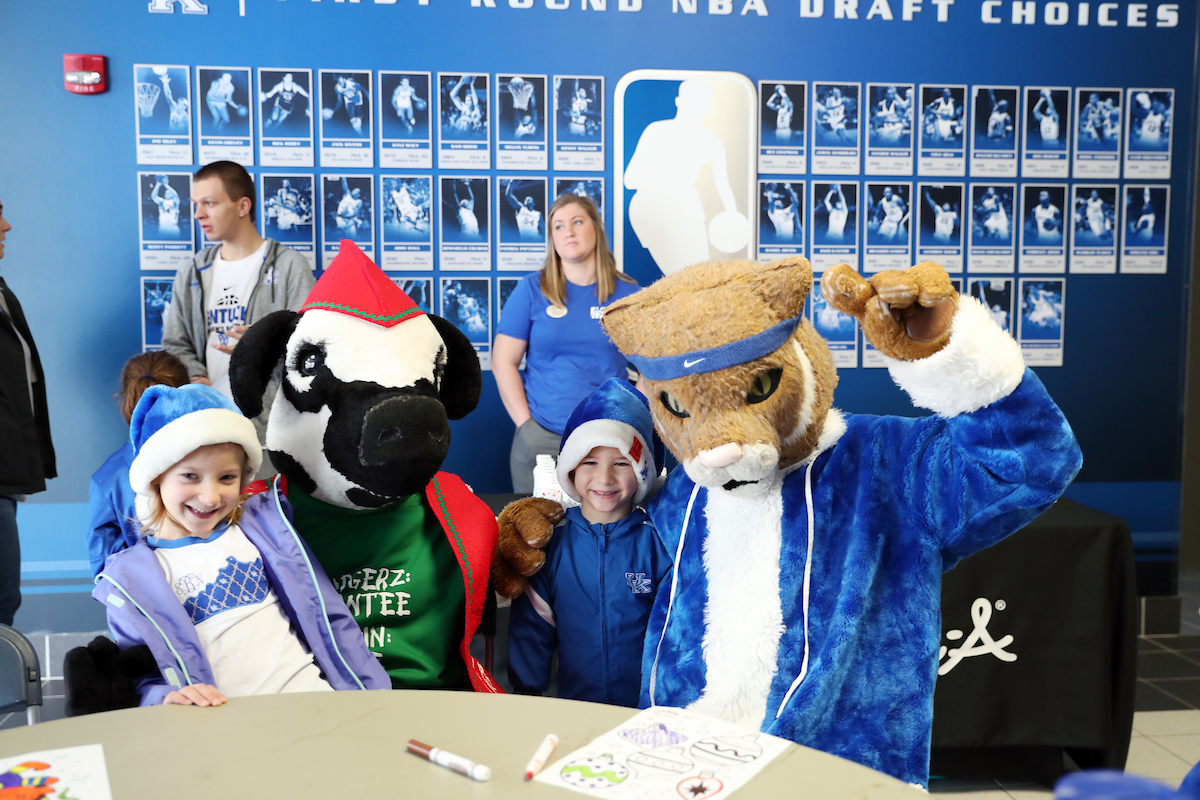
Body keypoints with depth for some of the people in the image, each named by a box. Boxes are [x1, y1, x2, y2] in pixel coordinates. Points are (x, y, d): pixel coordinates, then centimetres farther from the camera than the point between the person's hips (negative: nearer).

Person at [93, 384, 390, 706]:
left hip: (310, 694, 2)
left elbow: (327, 616, 13)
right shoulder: (131, 578, 8)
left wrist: (369, 691, 7)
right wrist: (168, 698, -16)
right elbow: (137, 677, 7)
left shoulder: (262, 523, 13)